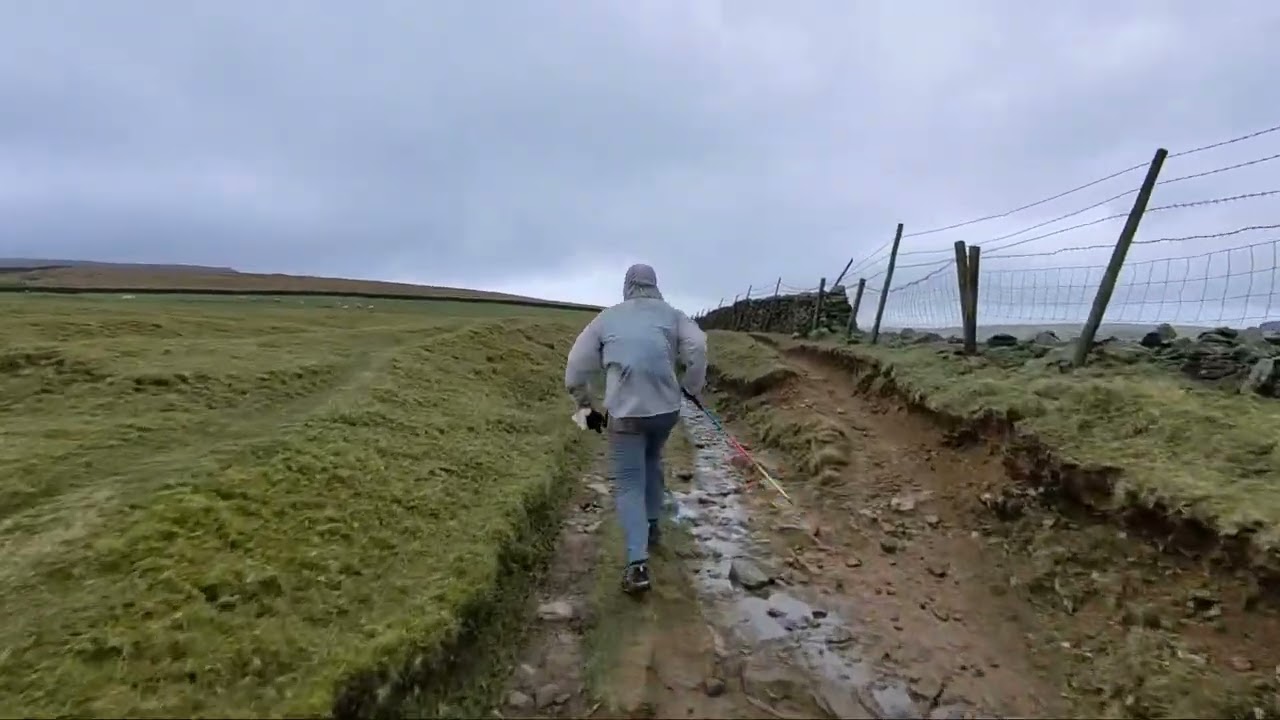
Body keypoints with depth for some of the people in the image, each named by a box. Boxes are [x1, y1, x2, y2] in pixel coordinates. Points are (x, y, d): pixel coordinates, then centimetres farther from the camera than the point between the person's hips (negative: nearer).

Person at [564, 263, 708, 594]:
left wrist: (585, 407, 18)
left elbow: (576, 367, 8)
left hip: (625, 410, -2)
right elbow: (697, 347, -6)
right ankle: (652, 524, 38)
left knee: (628, 483, 2)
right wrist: (693, 388, 7)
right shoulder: (670, 313, 11)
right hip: (666, 406, 2)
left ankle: (637, 564, -8)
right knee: (652, 461, 29)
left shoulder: (607, 318, 12)